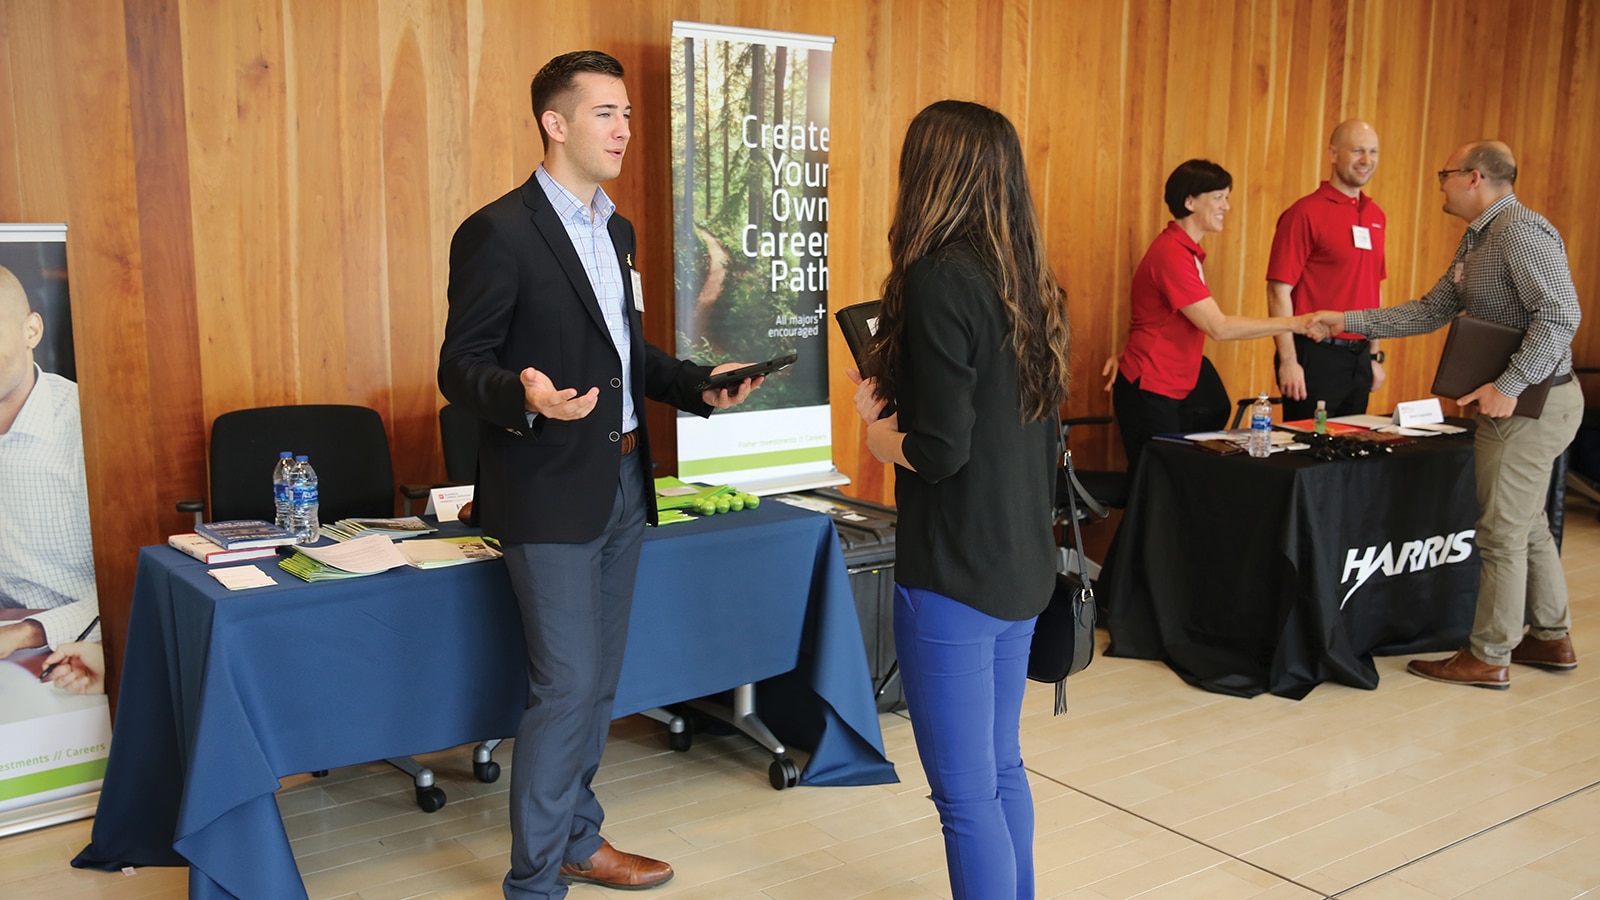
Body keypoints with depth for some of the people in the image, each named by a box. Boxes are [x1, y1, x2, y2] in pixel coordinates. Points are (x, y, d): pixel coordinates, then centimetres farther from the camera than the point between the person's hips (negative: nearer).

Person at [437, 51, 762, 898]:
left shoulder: (615, 228, 14)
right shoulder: (498, 232, -13)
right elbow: (461, 365, -14)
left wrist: (698, 385, 4)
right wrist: (524, 395, -34)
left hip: (622, 483, 8)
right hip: (551, 495, -8)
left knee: (597, 681, 17)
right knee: (566, 687, -4)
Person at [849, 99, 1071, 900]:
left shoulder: (940, 280, -17)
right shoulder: (1025, 278, 7)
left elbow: (938, 451, -20)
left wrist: (872, 420, -2)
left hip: (953, 572, -9)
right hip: (1022, 562, 9)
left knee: (966, 792, 3)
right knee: (1001, 768, 22)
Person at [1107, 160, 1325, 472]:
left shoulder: (1186, 250, 13)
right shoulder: (1172, 255, -19)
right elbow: (1218, 327, -23)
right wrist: (1293, 323, -20)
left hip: (1170, 391, 9)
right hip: (1148, 393, -9)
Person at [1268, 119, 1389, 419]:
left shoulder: (1376, 217, 12)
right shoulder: (1305, 213, -9)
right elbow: (1279, 290, -13)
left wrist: (1375, 355, 17)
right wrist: (1288, 360, -17)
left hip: (1359, 357, 7)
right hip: (1315, 355, -7)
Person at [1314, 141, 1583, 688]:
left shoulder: (1521, 232, -17)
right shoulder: (1476, 241, 16)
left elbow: (1561, 314, -25)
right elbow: (1430, 312, 17)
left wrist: (1509, 386, -28)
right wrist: (1348, 322, 12)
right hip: (1517, 403, 10)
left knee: (1501, 532, -3)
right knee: (1528, 525, 19)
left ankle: (1487, 658, 6)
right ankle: (1550, 638, 31)